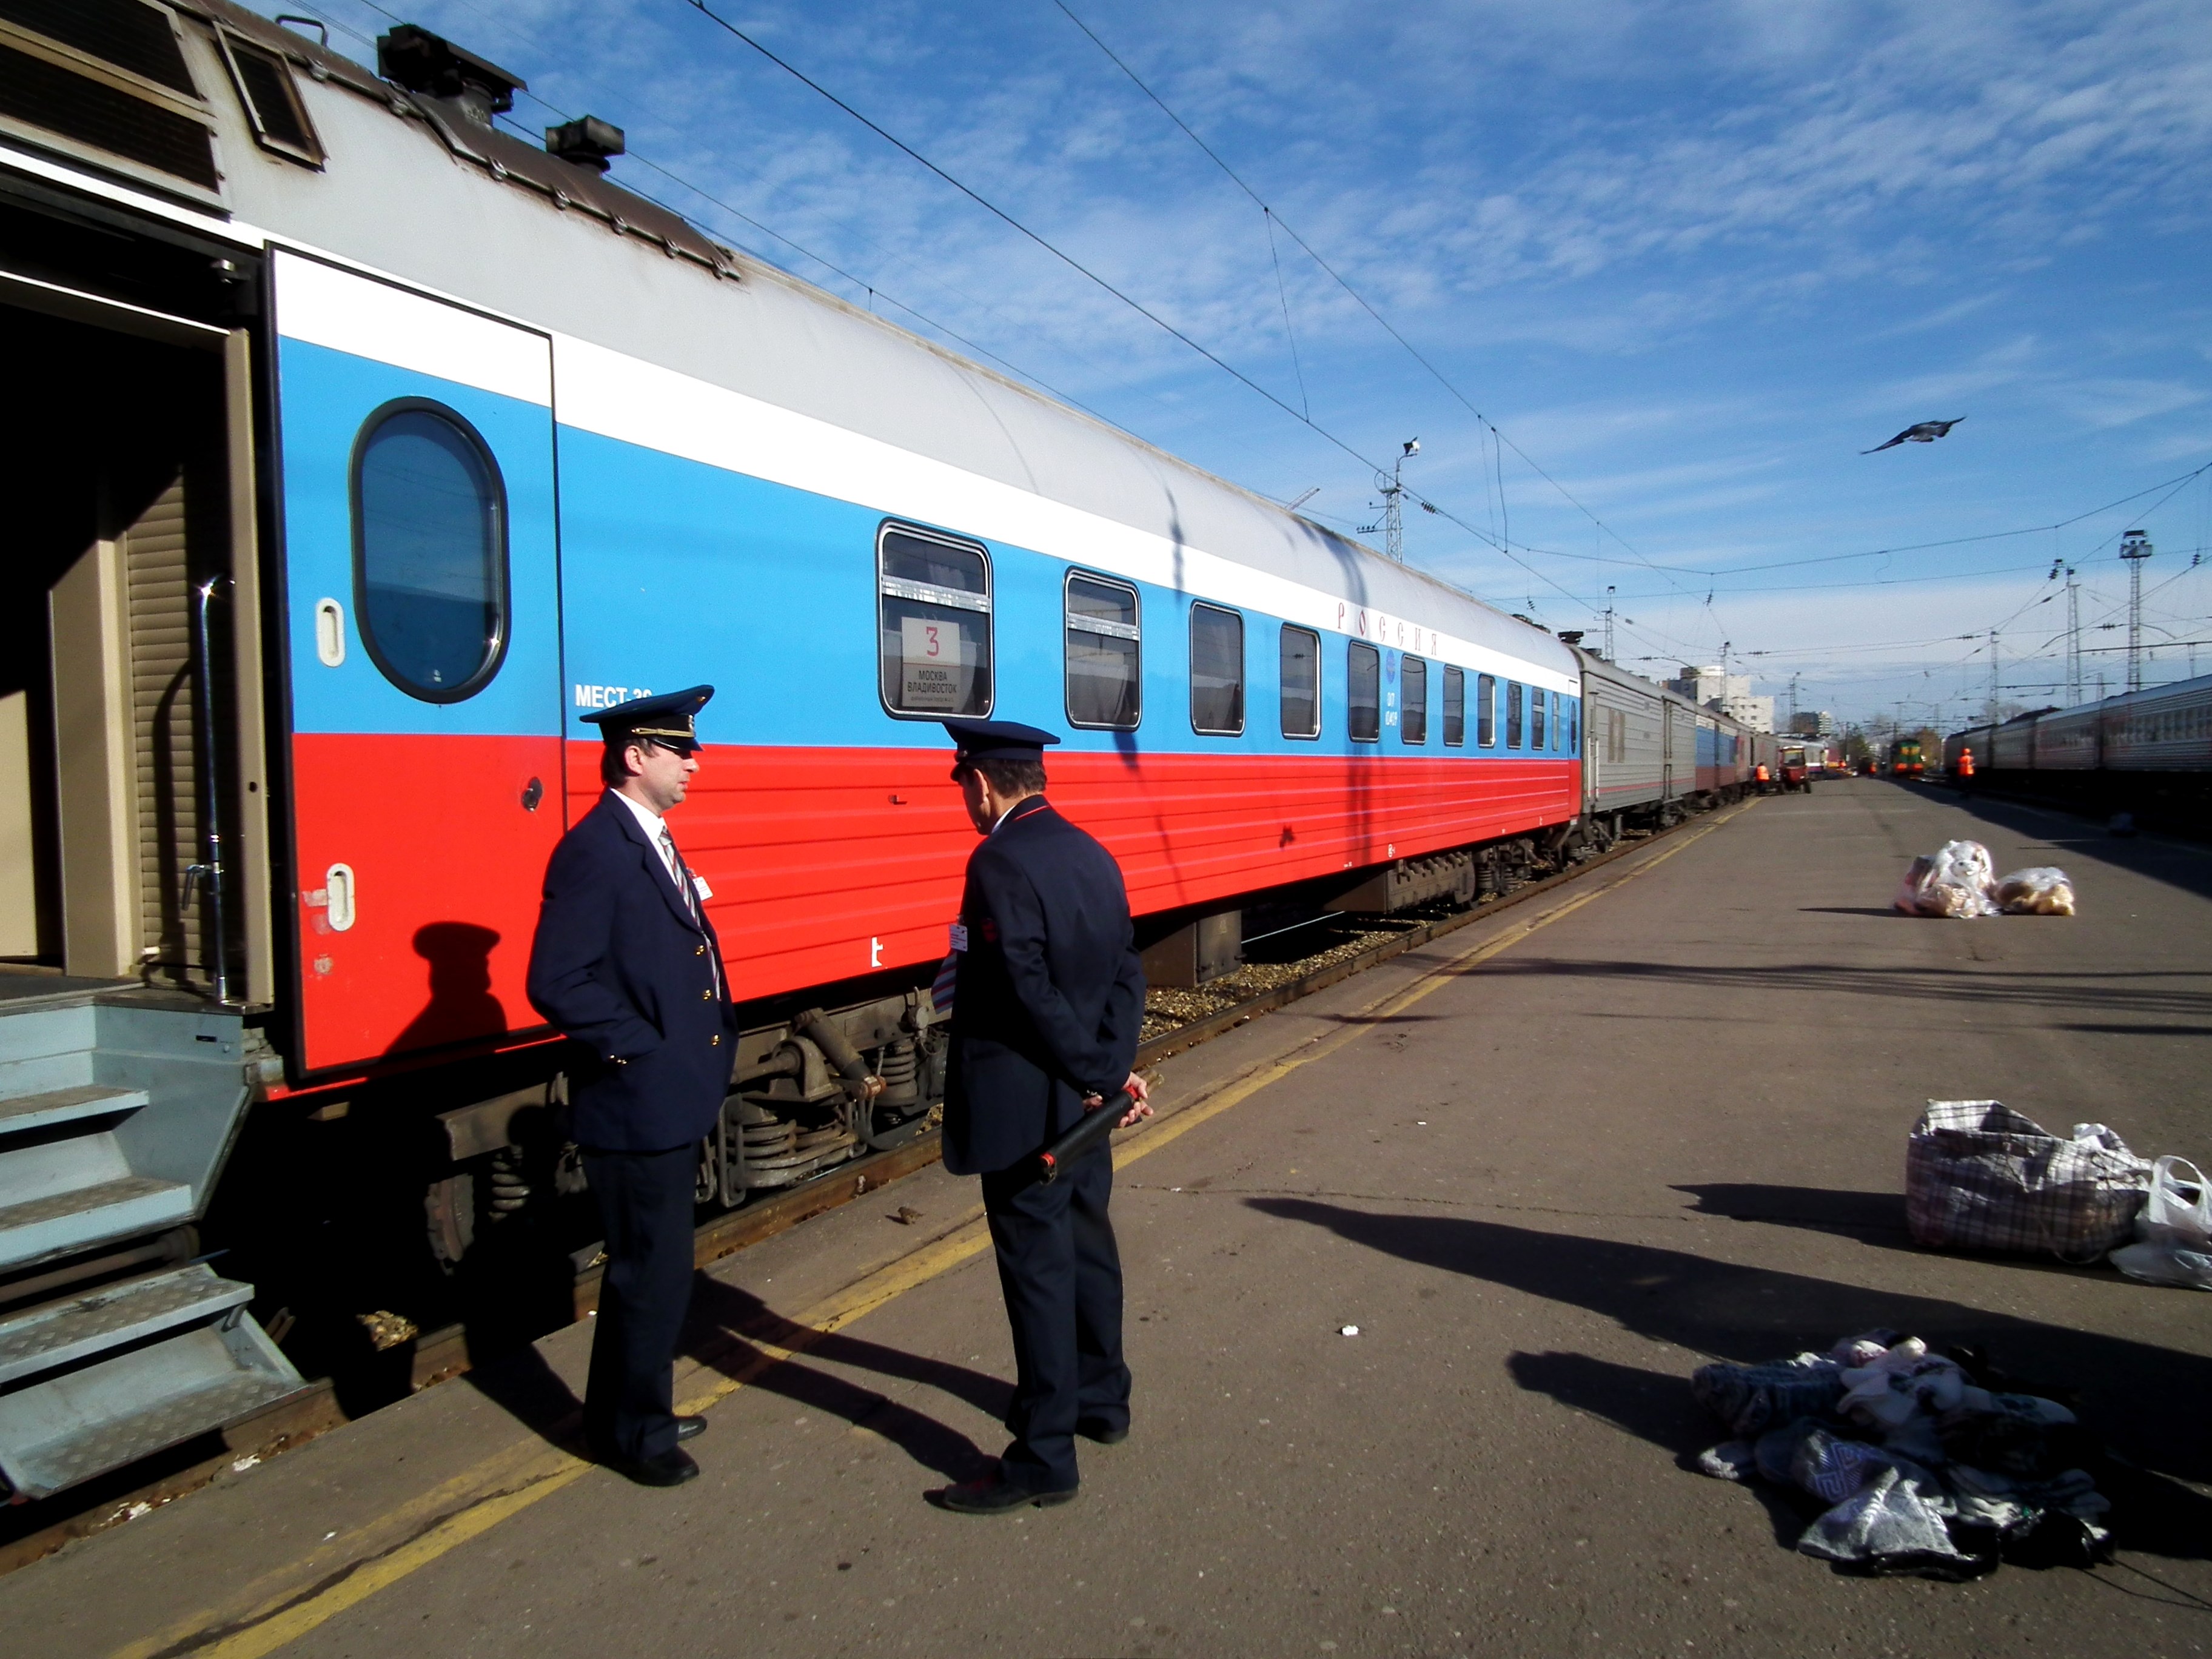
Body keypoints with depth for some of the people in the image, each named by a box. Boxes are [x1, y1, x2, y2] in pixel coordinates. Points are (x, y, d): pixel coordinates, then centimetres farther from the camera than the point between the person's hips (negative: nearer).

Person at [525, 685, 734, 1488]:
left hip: (673, 1103, 10)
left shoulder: (654, 843, 12)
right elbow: (558, 984, -24)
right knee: (654, 1273, 4)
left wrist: (700, 1050, 10)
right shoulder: (594, 852, -19)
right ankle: (633, 1432, 22)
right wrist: (641, 1047, -18)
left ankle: (632, 1413, 38)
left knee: (651, 1267, 21)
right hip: (638, 1107, -10)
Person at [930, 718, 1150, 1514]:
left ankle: (1044, 1460, 12)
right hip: (1084, 1101, 9)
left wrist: (1100, 1076, -13)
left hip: (1022, 1106, -9)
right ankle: (1101, 1398, 38)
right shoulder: (1091, 854, 7)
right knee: (1087, 1243, 21)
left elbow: (1029, 992, -23)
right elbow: (1126, 972, 5)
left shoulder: (1000, 862, -20)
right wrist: (1111, 1066, -3)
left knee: (1037, 1267, 0)